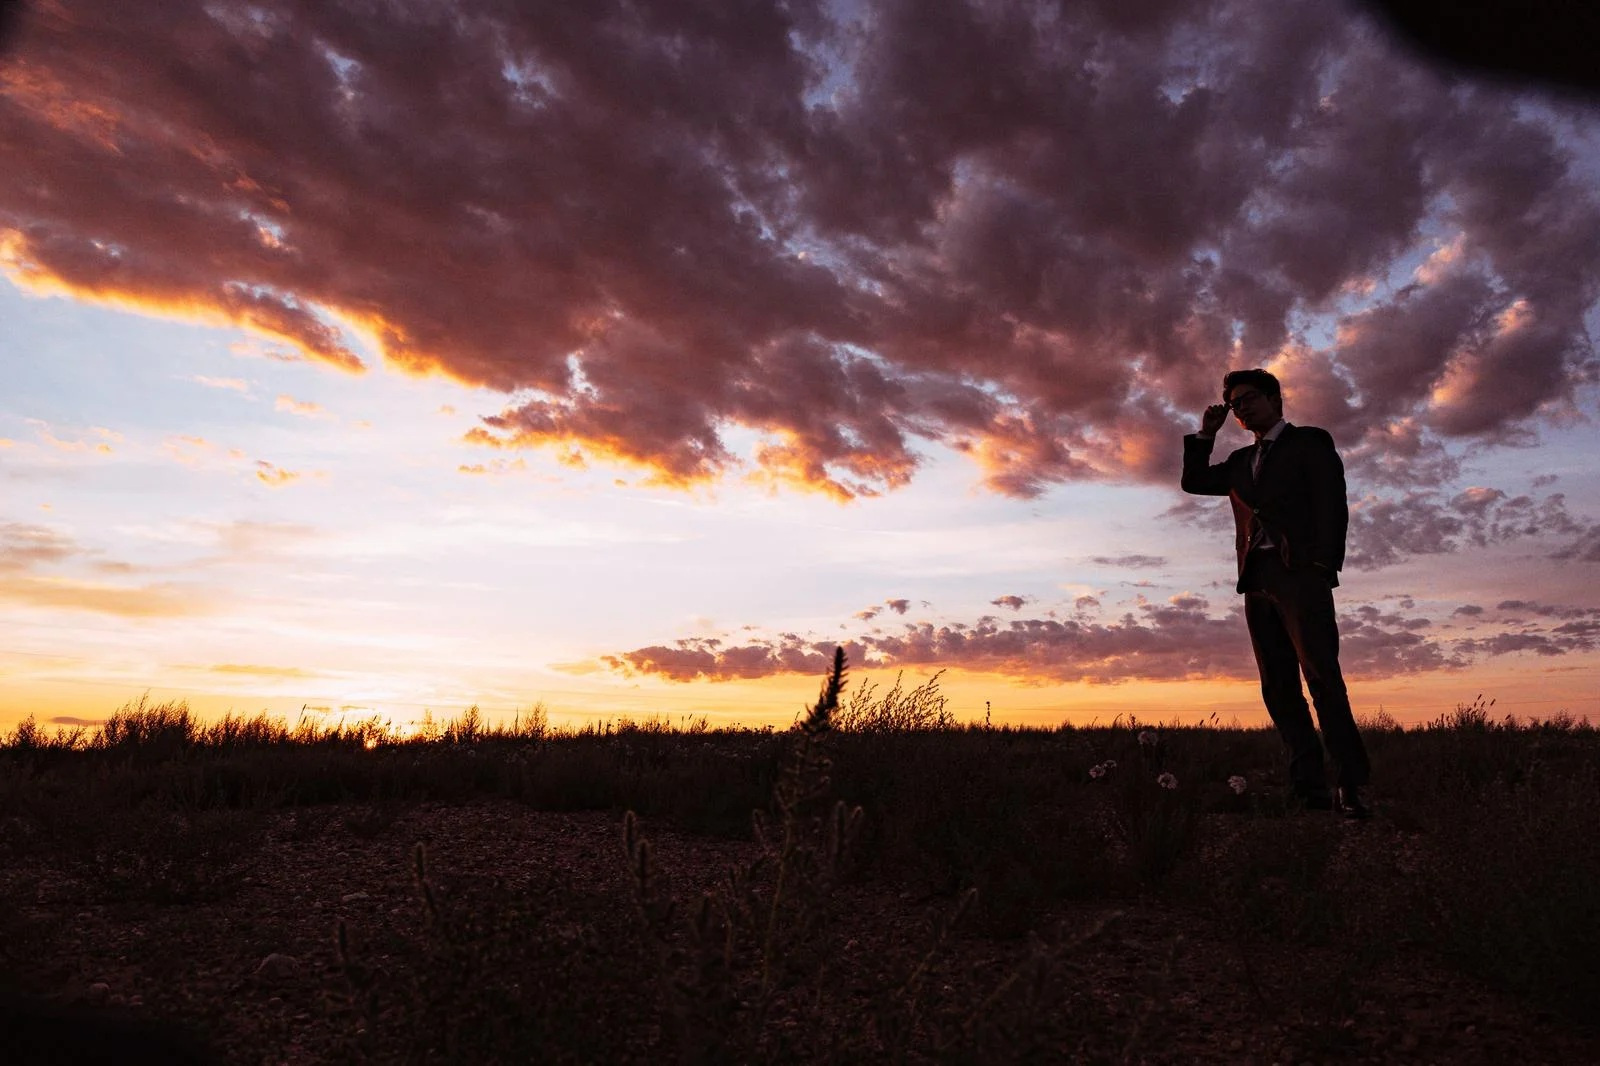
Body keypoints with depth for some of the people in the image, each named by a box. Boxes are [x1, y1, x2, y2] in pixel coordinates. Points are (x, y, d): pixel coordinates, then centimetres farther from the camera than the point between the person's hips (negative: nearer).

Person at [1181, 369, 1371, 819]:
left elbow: (1332, 504, -1)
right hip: (1257, 580, 6)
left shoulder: (1311, 441, 9)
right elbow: (1193, 481, 25)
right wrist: (1206, 433, 17)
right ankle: (1310, 786, -1)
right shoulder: (1241, 460, 25)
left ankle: (1352, 786, -13)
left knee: (1321, 677, -14)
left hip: (1300, 574, -6)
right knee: (1278, 688, -1)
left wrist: (1323, 564, -12)